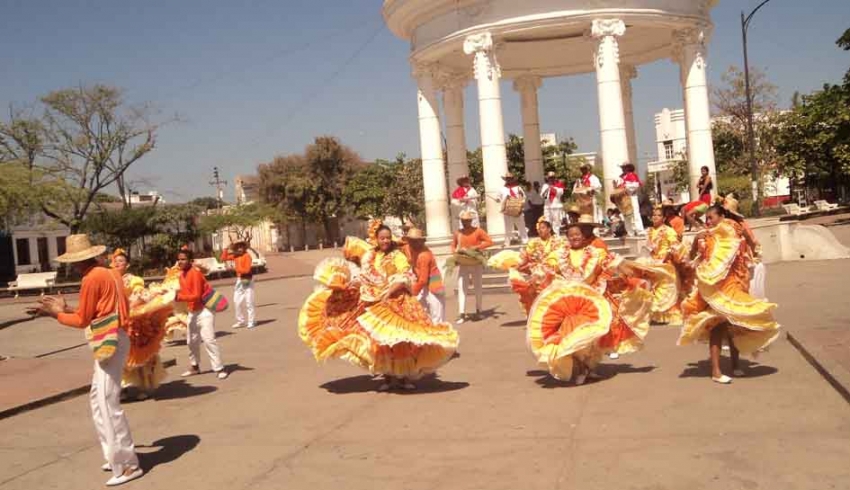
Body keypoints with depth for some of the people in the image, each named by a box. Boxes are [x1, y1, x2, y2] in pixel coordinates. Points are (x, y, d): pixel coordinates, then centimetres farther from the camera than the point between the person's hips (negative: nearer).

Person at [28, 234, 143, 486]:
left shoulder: (91, 279, -13)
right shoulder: (108, 273, 14)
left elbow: (83, 321, -8)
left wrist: (56, 314, 5)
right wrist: (66, 308, 17)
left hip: (110, 342, -10)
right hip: (113, 340, 10)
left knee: (107, 402, -6)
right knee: (98, 398, 18)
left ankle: (127, 464, -2)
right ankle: (118, 455, 25)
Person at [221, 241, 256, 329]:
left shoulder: (247, 256, -14)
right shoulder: (235, 255, 5)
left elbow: (247, 270, -21)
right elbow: (223, 259, 11)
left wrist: (235, 268, -19)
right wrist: (226, 250, -1)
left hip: (247, 280, -7)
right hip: (239, 280, 7)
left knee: (248, 301, -7)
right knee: (237, 301, 9)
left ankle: (251, 321, 0)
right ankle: (241, 321, 20)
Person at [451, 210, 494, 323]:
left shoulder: (478, 231, -4)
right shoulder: (458, 233, 5)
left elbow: (490, 242, -9)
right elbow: (453, 246, 17)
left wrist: (477, 247, -21)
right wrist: (456, 252, -5)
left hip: (476, 264, -2)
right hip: (463, 264, 2)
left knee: (477, 287, 9)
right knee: (461, 287, -6)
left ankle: (478, 311, 23)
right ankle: (462, 314, -8)